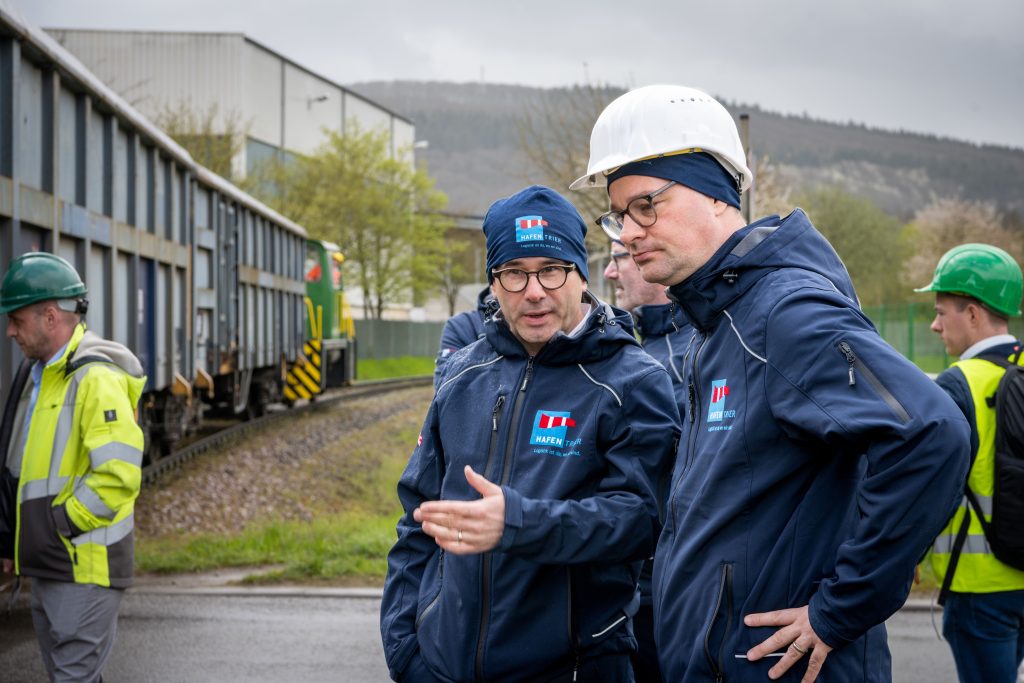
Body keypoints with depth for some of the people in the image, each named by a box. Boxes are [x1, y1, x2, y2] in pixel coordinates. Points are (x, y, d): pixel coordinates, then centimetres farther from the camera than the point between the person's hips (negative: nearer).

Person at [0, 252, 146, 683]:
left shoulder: (97, 379, -17)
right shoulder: (36, 374, 14)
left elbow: (118, 474, -25)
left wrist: (59, 523, -17)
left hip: (85, 565, -10)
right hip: (48, 565, 10)